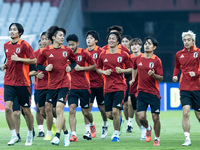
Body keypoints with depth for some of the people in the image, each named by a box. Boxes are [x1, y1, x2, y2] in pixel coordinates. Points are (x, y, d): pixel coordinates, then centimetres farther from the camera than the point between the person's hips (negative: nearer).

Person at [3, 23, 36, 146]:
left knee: (26, 110, 4)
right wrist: (5, 65, 7)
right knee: (8, 108, -13)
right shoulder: (6, 45, 11)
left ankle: (30, 134, 24)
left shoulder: (24, 45, -6)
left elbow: (34, 60, -8)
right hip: (9, 82, 4)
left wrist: (19, 59, -15)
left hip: (22, 82, -4)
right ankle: (14, 135, -4)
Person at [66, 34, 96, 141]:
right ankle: (73, 135, -15)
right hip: (72, 87, 2)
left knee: (85, 112, 6)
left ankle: (92, 124, 40)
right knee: (72, 110, -13)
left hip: (84, 87, -2)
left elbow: (94, 66, 1)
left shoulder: (84, 53, -4)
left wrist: (81, 68, -11)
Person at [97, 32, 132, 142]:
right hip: (107, 87, 3)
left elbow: (130, 69, 6)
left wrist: (122, 70, -12)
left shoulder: (123, 55, 0)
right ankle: (118, 120, 38)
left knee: (115, 110, -15)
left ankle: (116, 134, 1)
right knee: (109, 114, 3)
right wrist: (104, 72, -5)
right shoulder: (103, 55, 7)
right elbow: (98, 69, 16)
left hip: (120, 86, -3)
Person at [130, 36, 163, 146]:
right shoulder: (138, 59, 5)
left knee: (155, 117, -2)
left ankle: (157, 139, 14)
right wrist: (133, 79, 23)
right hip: (141, 91, 3)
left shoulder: (156, 60, -6)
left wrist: (153, 75, -24)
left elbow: (160, 78, -6)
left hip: (154, 93, -3)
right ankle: (148, 129, 27)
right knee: (141, 117, -6)